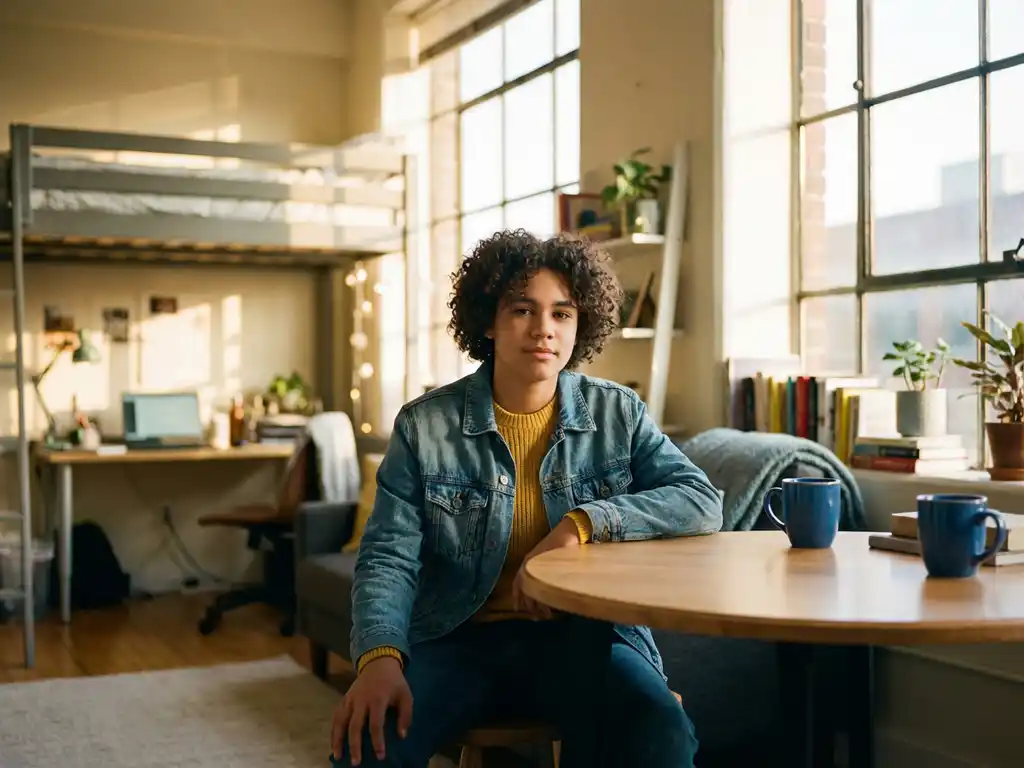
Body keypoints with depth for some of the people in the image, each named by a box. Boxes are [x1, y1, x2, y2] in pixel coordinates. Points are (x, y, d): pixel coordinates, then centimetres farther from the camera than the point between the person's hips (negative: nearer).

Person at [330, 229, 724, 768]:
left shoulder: (618, 413, 3)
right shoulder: (424, 425, -1)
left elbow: (703, 503, -6)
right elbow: (388, 556, -6)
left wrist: (583, 522, -19)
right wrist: (380, 656, -27)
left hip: (584, 635, 1)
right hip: (460, 638, 0)